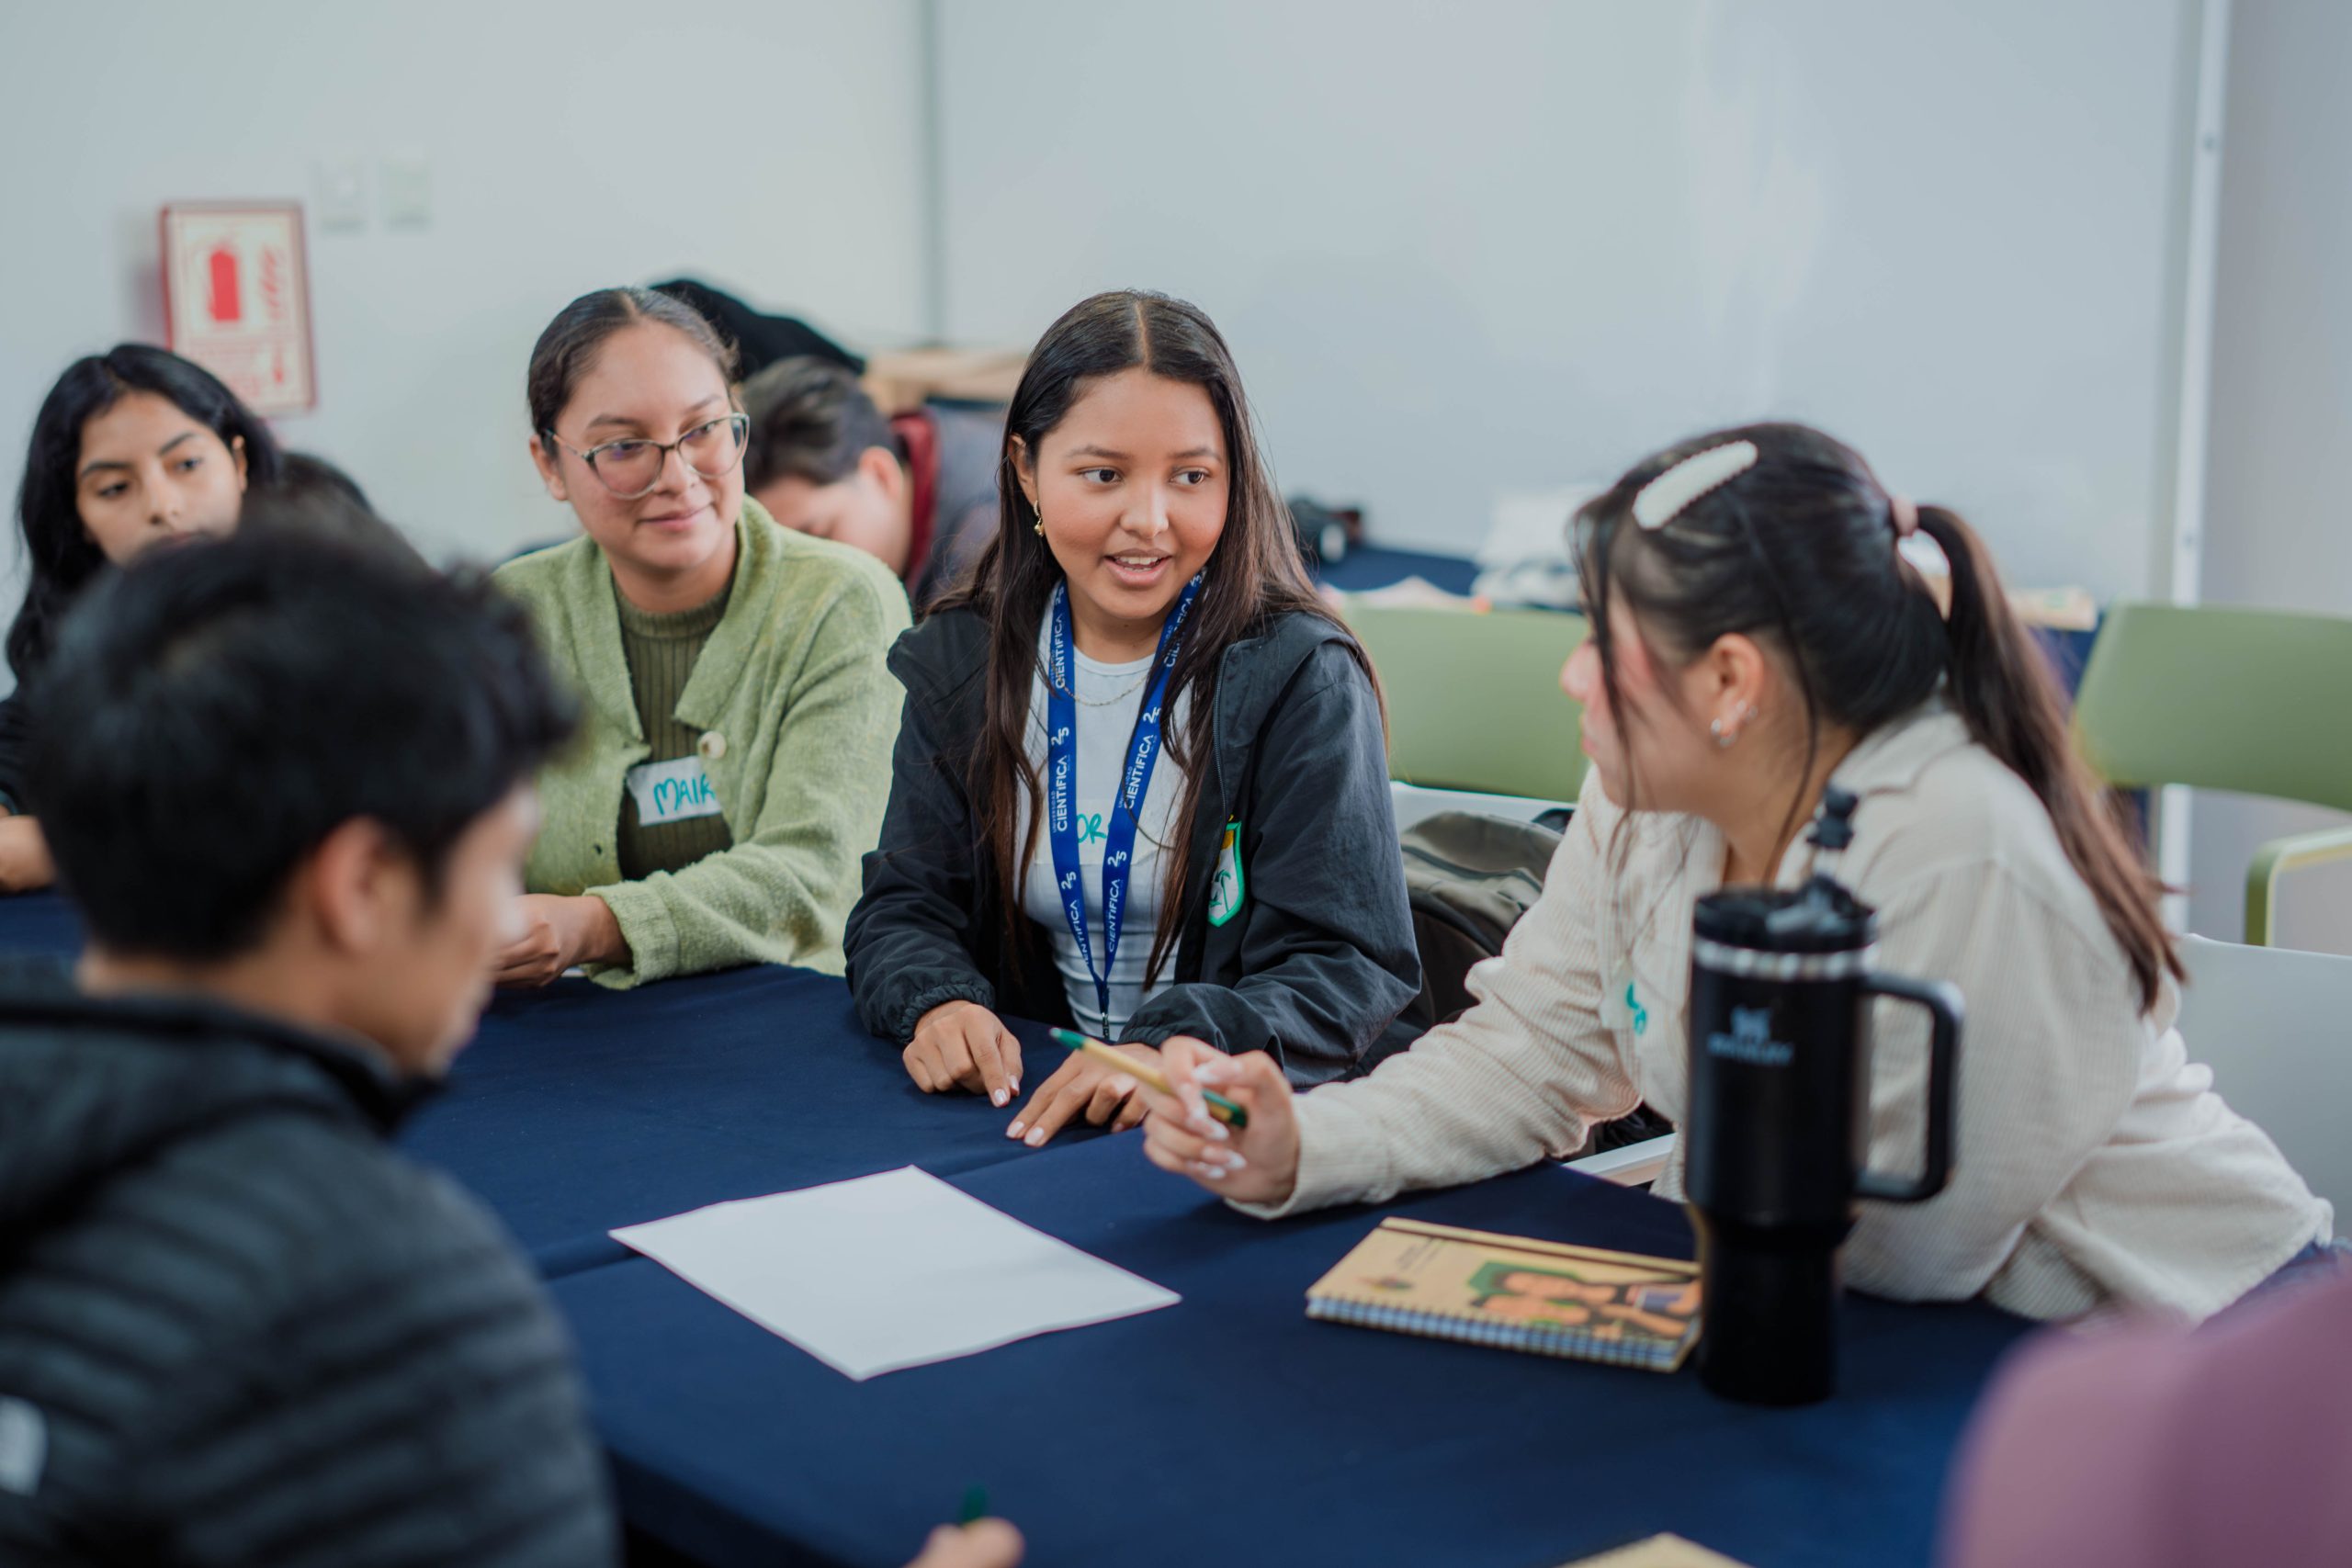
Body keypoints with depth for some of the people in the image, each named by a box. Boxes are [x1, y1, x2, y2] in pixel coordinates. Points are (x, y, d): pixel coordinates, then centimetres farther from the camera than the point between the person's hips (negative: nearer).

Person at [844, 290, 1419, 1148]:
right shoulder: (956, 665, 9)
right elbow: (904, 906, 10)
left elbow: (1350, 970, -11)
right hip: (1021, 1108, 4)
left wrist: (1179, 1052, -29)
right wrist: (936, 1003, -14)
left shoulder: (1298, 676, -6)